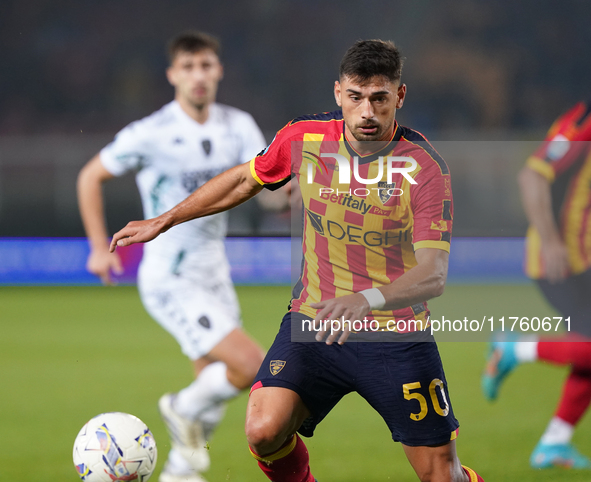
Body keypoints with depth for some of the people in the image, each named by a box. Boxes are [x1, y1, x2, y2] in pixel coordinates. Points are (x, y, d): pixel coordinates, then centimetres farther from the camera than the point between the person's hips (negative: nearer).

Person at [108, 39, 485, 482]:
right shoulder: (304, 139, -4)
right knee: (264, 431, -19)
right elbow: (245, 180, 17)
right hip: (314, 318, 3)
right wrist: (162, 222, 20)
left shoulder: (426, 167, -15)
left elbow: (433, 274, -23)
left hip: (398, 339, -2)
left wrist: (367, 300, -41)